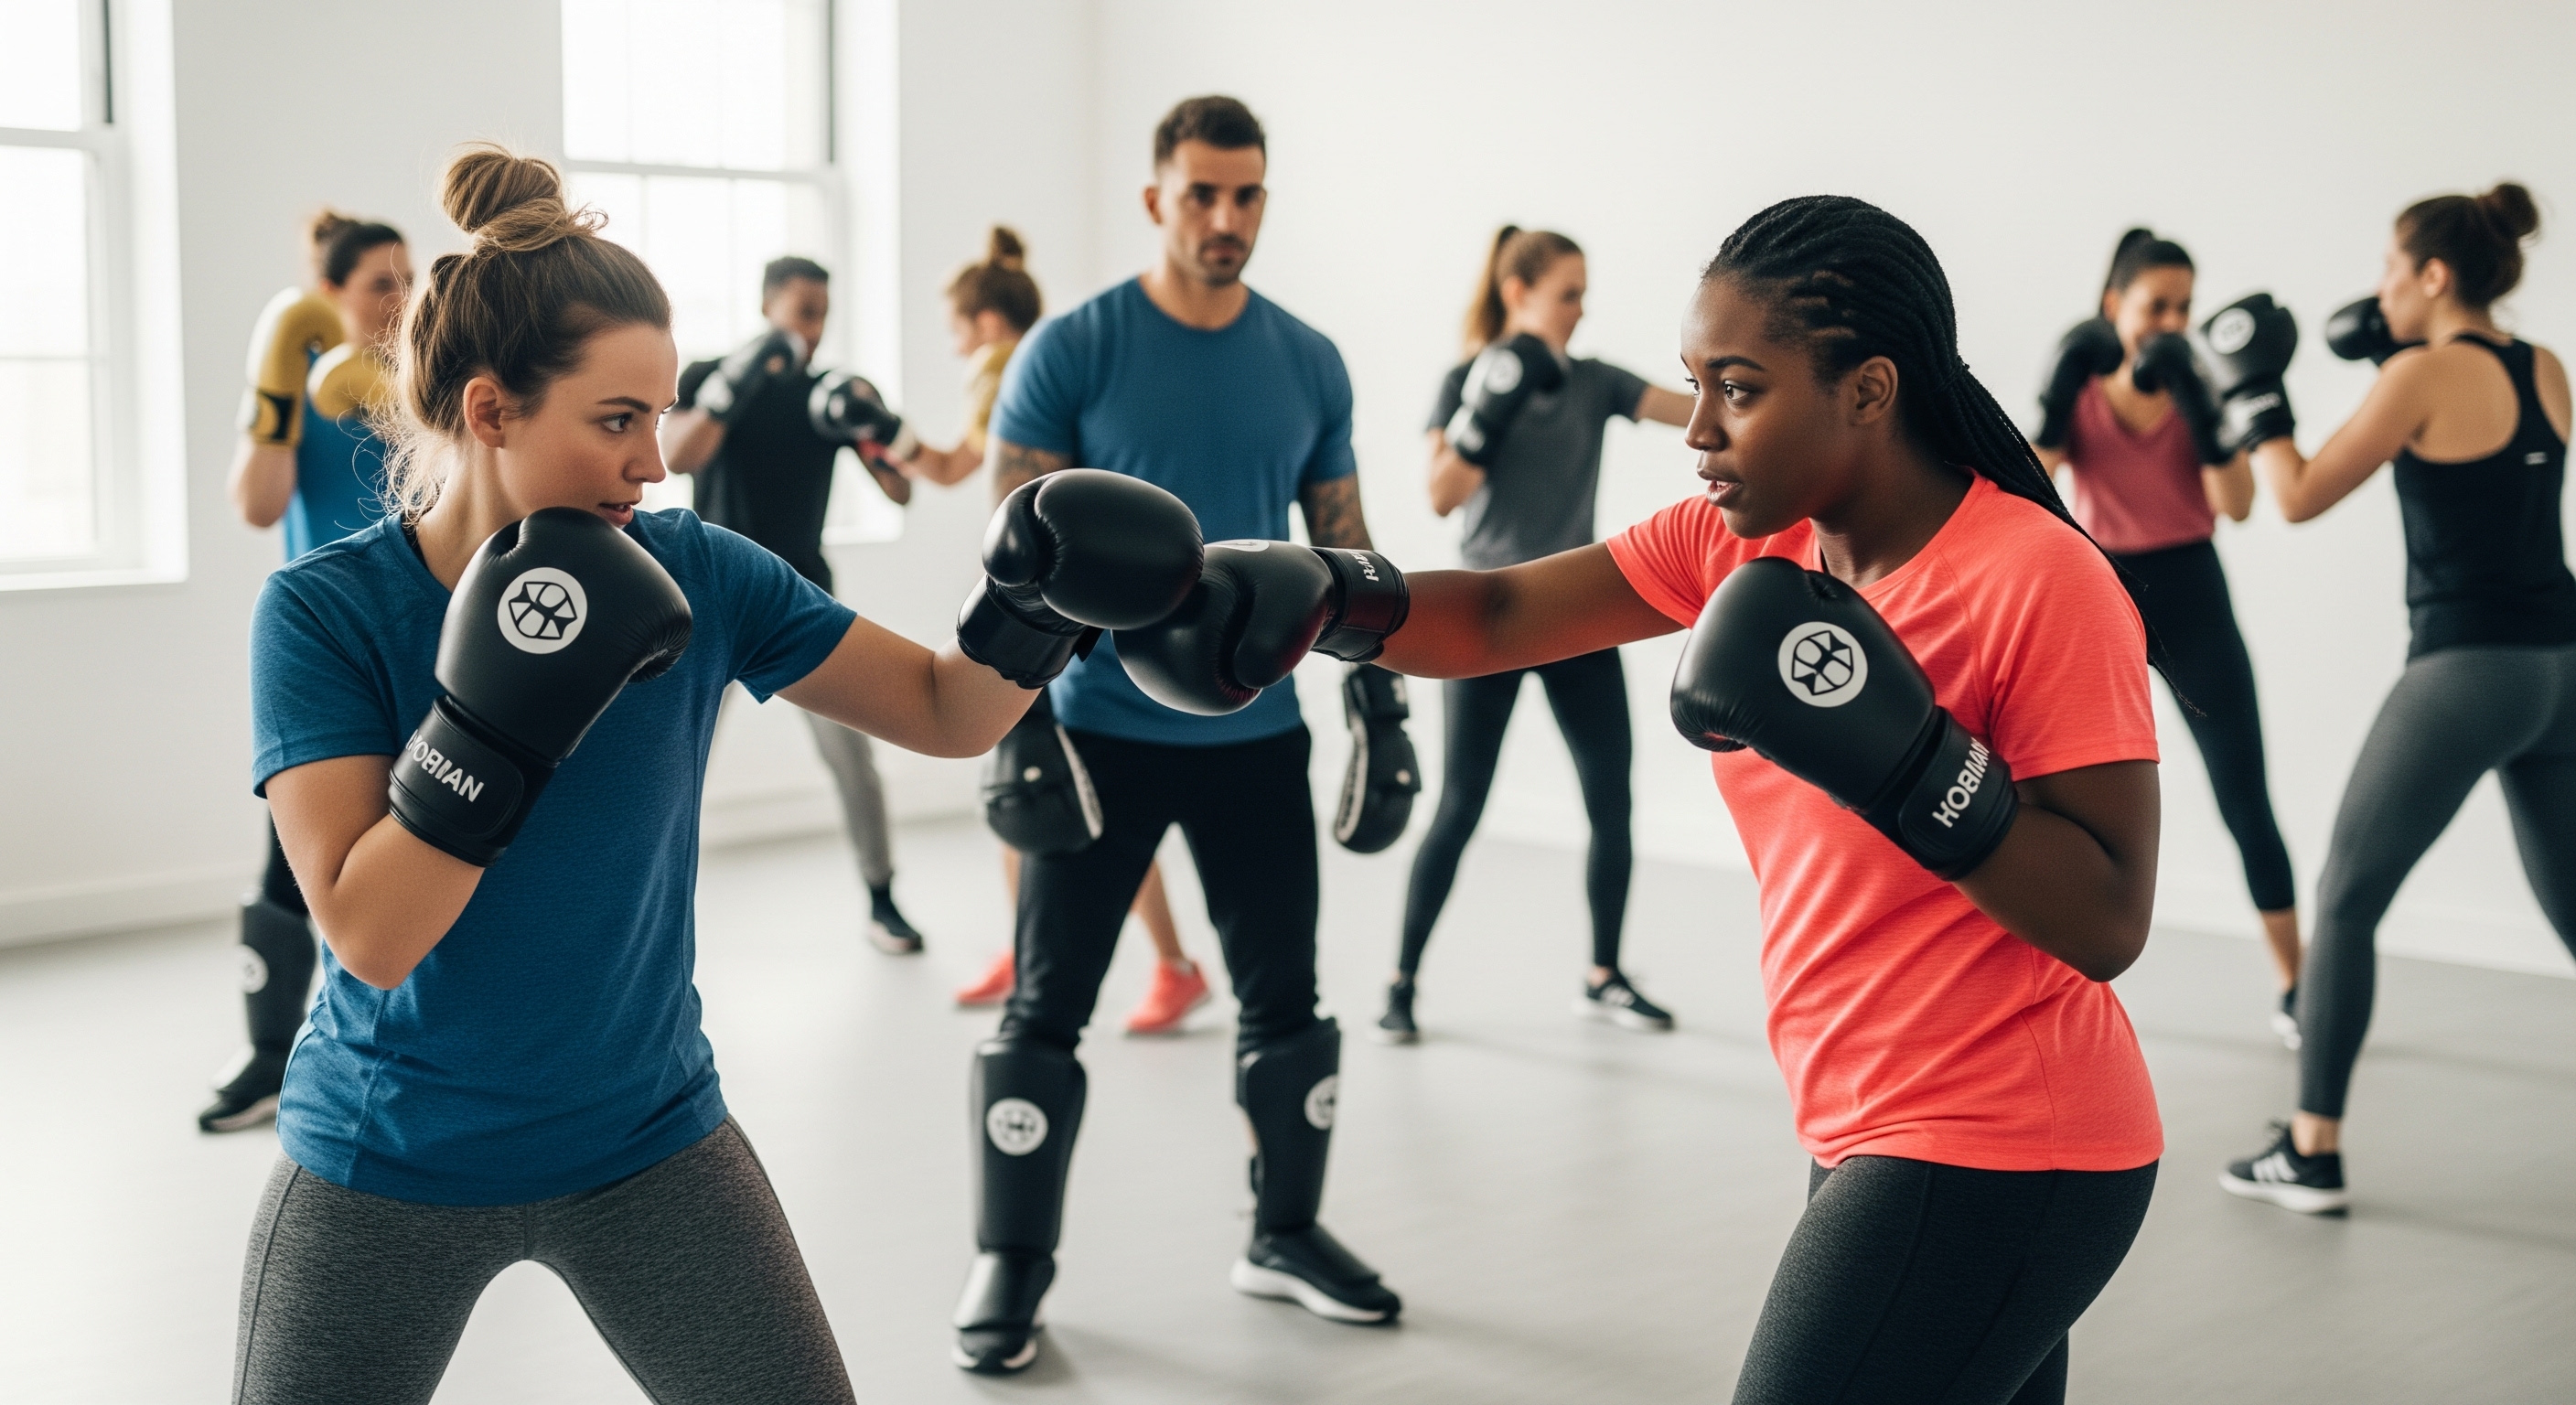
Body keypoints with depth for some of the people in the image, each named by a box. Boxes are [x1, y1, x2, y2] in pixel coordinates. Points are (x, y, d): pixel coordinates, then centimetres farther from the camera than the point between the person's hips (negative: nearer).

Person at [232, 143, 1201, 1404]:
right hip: (383, 1178, -2)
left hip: (648, 1146, 2)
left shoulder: (692, 576, -9)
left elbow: (947, 714, -2)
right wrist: (498, 715, -34)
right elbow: (368, 936, -24)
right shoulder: (324, 613, -16)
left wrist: (1037, 602, -21)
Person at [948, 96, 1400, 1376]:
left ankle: (1285, 1235, 29)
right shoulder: (1071, 350, -7)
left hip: (1258, 735, 4)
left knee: (1286, 996, 12)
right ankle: (1009, 1266, 13)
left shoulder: (1309, 363, 5)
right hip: (1103, 731, -3)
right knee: (1046, 1007, 1)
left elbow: (1342, 547, 11)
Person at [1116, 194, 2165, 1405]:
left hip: (1995, 1167, -8)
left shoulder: (2042, 581, -18)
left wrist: (1906, 763, -29)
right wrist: (1324, 598, -21)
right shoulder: (1745, 540, 2)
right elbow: (1499, 616, -4)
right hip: (1874, 1130, 8)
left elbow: (2109, 927, -19)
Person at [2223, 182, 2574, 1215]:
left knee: (2346, 900, 3)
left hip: (2466, 670, -7)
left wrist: (2254, 392, 6)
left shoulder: (2422, 374, -10)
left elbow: (2300, 498, -6)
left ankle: (2313, 1153, 4)